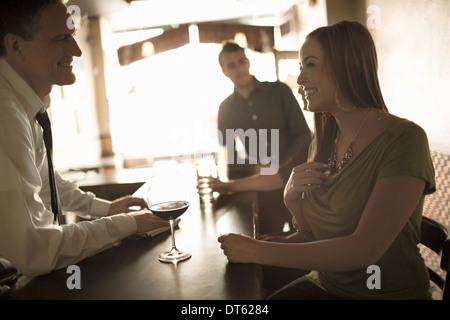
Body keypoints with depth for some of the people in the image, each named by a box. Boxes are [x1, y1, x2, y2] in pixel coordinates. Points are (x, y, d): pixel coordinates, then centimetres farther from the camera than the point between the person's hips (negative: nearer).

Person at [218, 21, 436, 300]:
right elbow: (313, 233, 8)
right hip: (323, 284, 5)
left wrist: (257, 251, -23)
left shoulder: (404, 138, -17)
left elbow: (365, 249, -24)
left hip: (387, 292, -4)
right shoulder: (326, 140, 2)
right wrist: (293, 200, -14)